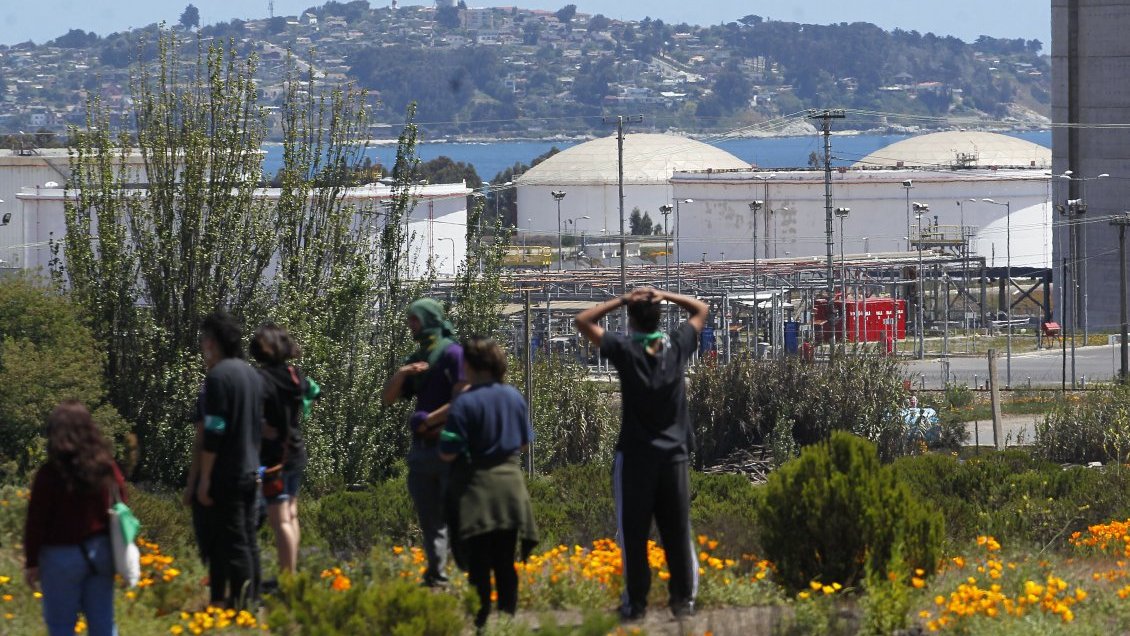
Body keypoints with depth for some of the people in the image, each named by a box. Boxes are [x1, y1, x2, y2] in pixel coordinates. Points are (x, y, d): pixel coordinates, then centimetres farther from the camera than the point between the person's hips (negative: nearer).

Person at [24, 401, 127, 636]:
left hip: (62, 556, -4)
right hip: (101, 552, 4)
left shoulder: (48, 475, -15)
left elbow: (36, 523, -11)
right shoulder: (107, 468, -2)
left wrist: (31, 562, -2)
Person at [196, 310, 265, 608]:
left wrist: (204, 478, -14)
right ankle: (252, 599, 14)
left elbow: (213, 432, -18)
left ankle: (241, 603, -7)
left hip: (226, 474, -8)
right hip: (250, 471, 8)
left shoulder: (218, 376, -15)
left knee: (233, 542, -6)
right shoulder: (252, 374, 12)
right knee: (248, 540, 12)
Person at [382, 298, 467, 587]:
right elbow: (388, 398, 16)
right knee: (429, 520, 9)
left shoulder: (453, 353, -6)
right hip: (421, 449, 8)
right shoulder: (415, 360, 19)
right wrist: (401, 374, -2)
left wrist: (429, 420, -10)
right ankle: (435, 576, 14)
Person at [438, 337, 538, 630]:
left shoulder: (465, 403, -17)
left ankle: (481, 621, 2)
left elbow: (448, 453, -17)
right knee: (506, 562, 12)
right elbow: (524, 442, 12)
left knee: (479, 564, 2)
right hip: (511, 485, 5)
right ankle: (508, 616, 15)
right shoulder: (514, 397, 2)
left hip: (477, 490, -5)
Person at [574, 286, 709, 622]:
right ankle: (684, 599, 8)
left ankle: (636, 602, 2)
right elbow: (701, 309, 16)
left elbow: (583, 320, 0)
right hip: (674, 455, 3)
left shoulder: (625, 349, -9)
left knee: (633, 534, 2)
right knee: (677, 532, 8)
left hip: (635, 456, -3)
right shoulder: (678, 346, -1)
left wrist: (622, 300, -2)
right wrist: (665, 296, 6)